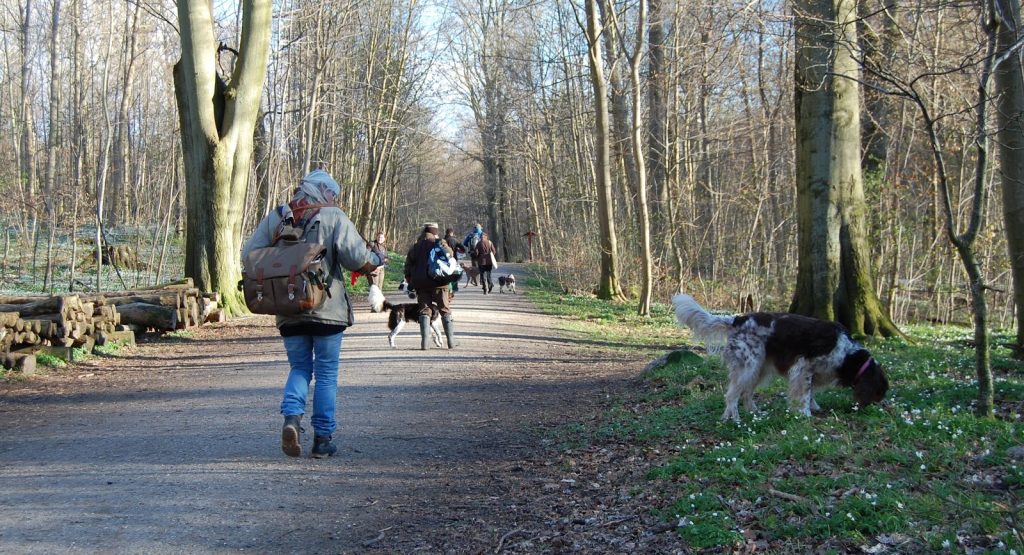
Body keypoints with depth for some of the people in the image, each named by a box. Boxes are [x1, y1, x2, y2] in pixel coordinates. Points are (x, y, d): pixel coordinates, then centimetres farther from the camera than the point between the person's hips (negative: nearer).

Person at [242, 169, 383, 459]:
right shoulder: (334, 218, -7)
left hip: (288, 312, 3)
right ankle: (322, 438, 8)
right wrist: (377, 258, 7)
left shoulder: (274, 218, 4)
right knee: (326, 374, 7)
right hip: (327, 311, -3)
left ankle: (292, 417, -8)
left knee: (299, 368, 17)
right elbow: (358, 259, -14)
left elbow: (249, 255, 0)